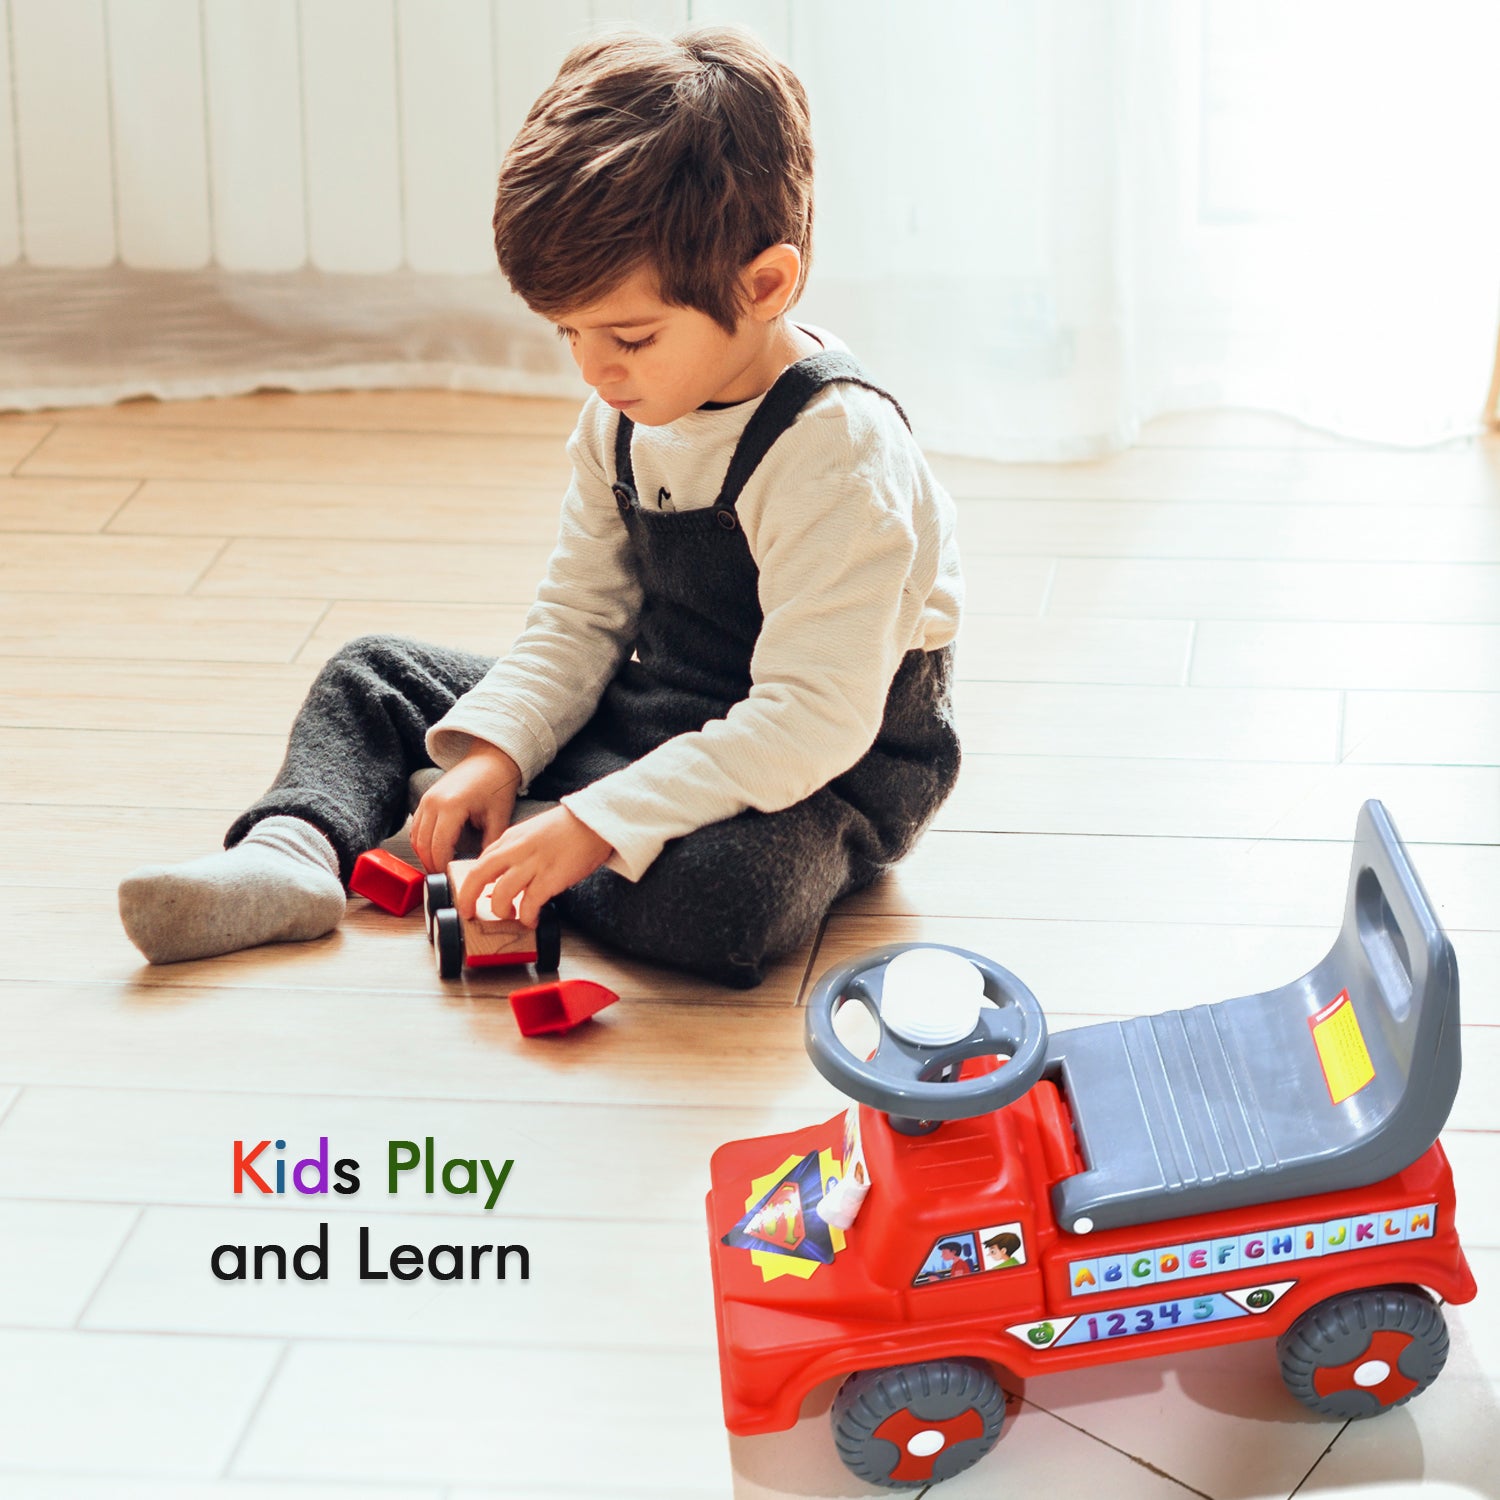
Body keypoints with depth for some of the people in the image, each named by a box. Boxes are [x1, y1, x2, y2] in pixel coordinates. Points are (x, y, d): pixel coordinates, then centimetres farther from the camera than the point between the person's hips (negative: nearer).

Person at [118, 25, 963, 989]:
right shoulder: (625, 418, -3)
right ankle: (292, 851, -15)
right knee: (376, 675, 10)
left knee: (725, 899, -40)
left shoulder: (839, 453, -28)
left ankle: (510, 829, -15)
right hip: (653, 718, 8)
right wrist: (497, 748, -12)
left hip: (830, 768, -8)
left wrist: (600, 822, -35)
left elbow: (813, 718, -32)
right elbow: (579, 616, 6)